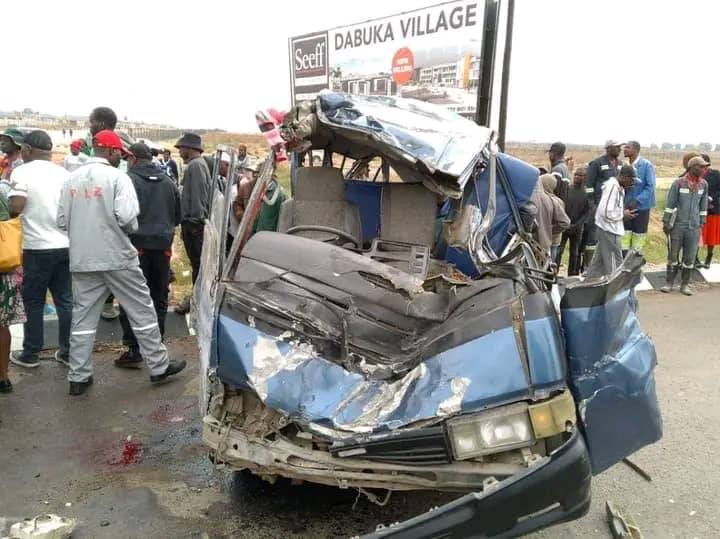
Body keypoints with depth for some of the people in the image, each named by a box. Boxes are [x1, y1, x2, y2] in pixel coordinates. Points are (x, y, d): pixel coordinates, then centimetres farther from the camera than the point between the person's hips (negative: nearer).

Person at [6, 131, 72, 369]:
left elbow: (15, 208, -18)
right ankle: (68, 351, 15)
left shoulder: (22, 172, -8)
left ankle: (30, 354, 17)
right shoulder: (65, 173, 6)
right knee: (65, 300, 10)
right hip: (66, 245, 4)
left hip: (38, 248, -4)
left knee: (33, 302, 8)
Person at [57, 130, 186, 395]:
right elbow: (126, 216, -20)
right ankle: (159, 366, 13)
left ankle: (78, 377, 15)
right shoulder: (117, 177, -9)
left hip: (82, 259, 6)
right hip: (116, 257, -5)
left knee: (83, 317, 11)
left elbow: (62, 220, 7)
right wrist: (131, 229, 0)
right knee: (141, 311, 6)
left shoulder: (72, 179, 8)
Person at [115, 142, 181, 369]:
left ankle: (134, 350, 2)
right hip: (163, 246, 5)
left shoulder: (128, 179, -7)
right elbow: (179, 215, 14)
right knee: (159, 297, 13)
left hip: (136, 244, -5)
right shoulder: (168, 181, 10)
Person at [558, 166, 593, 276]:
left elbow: (589, 211, -5)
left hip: (577, 228, 0)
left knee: (575, 253, 10)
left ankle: (572, 275, 18)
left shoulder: (588, 193, -3)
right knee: (558, 251, -2)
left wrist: (576, 225, -13)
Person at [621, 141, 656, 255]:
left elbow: (650, 186, -15)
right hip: (626, 206, 4)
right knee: (624, 233, 7)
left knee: (638, 234, 9)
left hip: (641, 206, -4)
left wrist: (637, 200, -21)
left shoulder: (646, 165, -13)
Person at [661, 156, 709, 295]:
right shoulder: (678, 183, -8)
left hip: (694, 227, 3)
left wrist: (701, 223, 10)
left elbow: (703, 206, 10)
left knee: (690, 257, 6)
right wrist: (666, 222, -3)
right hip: (677, 225, -3)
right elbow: (670, 204, -4)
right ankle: (669, 283, 17)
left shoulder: (704, 184, 3)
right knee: (673, 255, 6)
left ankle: (684, 284, 17)